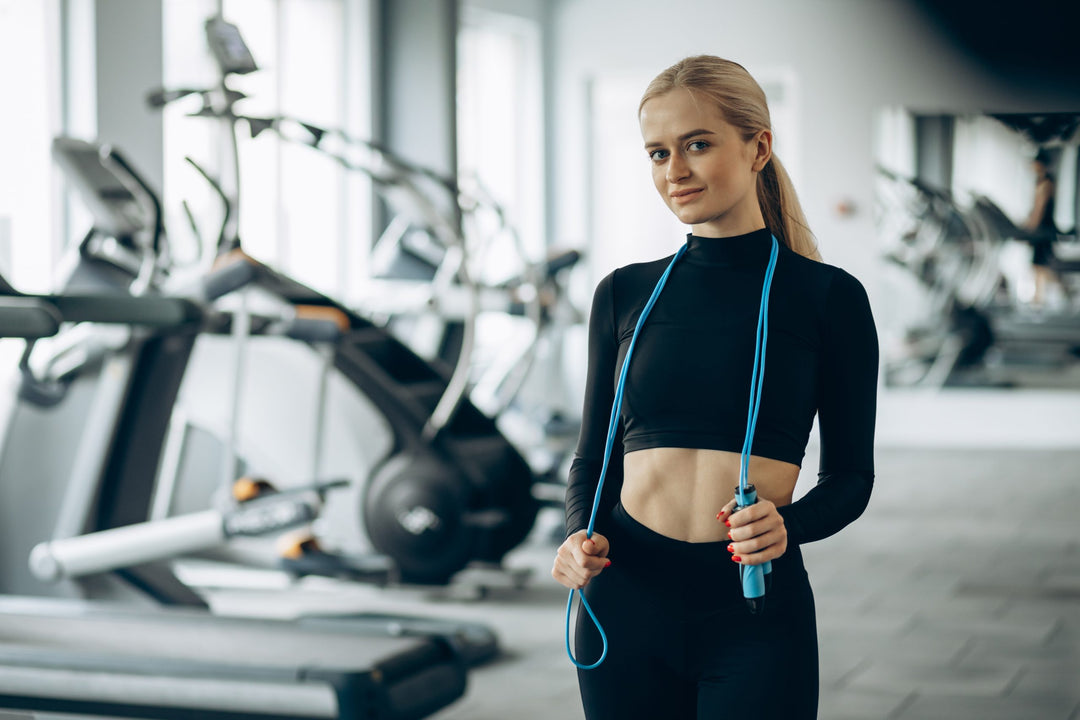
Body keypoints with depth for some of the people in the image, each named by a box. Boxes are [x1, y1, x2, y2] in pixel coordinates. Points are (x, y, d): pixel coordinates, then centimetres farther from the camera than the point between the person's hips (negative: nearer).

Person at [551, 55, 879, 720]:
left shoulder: (827, 297, 0)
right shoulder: (624, 294, 8)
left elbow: (850, 474, 4)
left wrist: (788, 525, -16)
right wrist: (580, 537, -5)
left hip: (757, 614, -2)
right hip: (625, 603, 3)